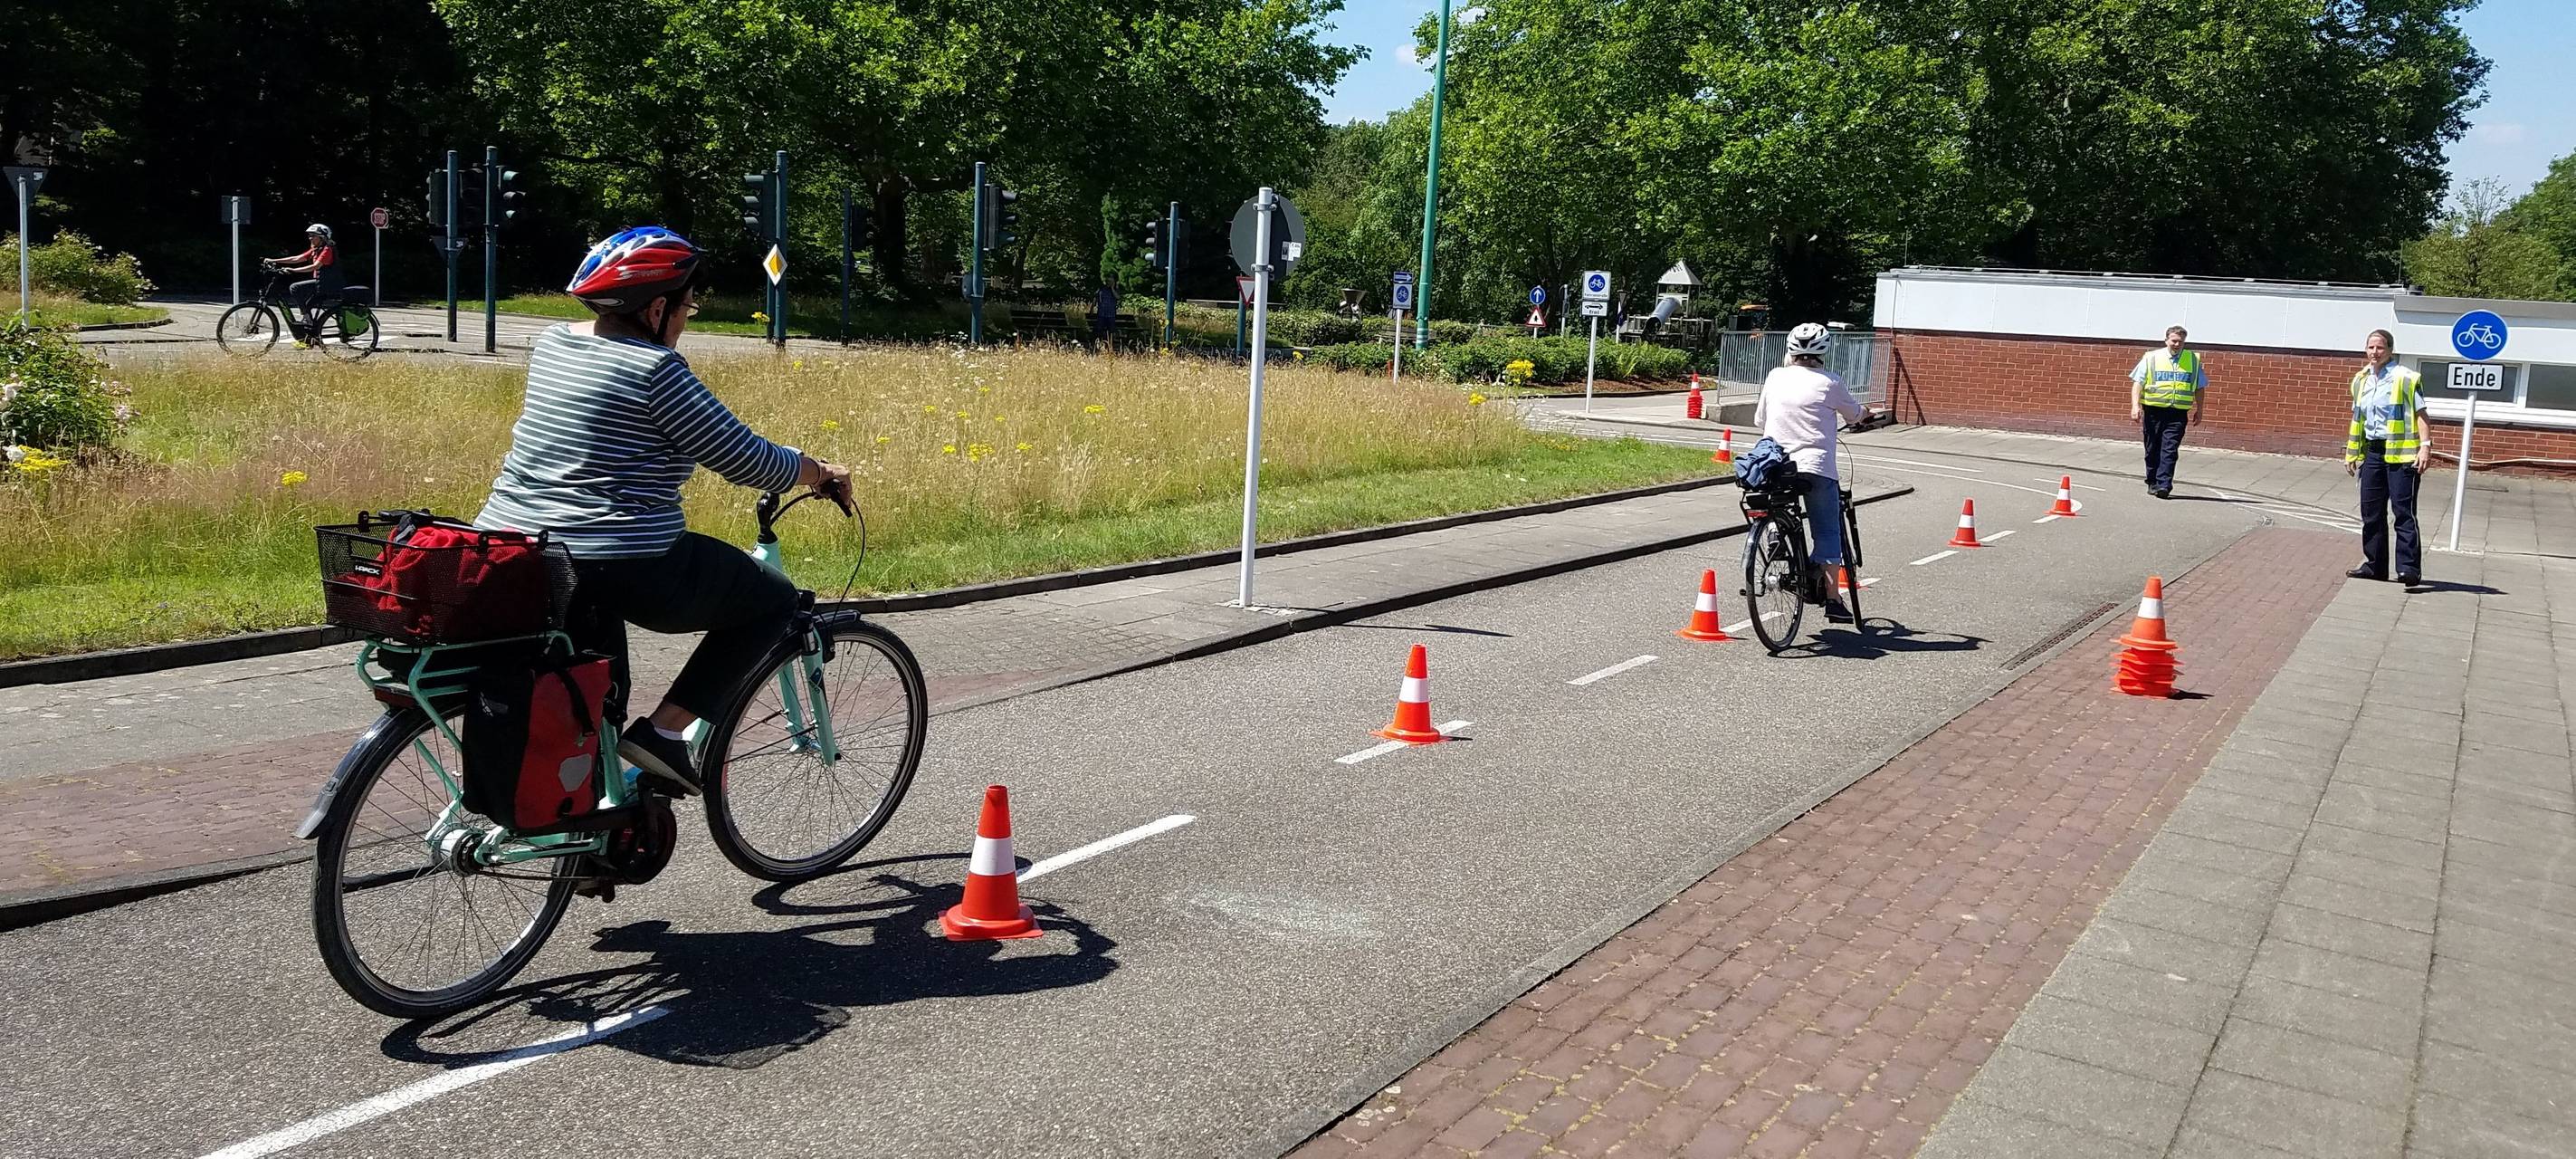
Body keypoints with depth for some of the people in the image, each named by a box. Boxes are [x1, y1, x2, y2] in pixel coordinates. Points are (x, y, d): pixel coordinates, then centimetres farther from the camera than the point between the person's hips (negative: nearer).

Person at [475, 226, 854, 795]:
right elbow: (747, 461, -10)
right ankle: (663, 732, 3)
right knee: (772, 598, 8)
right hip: (623, 567, -9)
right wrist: (820, 472, 7)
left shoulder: (552, 342, 11)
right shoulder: (656, 369, -13)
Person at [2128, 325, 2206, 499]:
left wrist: (2199, 410, 15)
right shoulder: (2151, 358, 5)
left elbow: (2199, 387, 18)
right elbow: (2138, 383, 2)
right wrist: (2135, 405, -9)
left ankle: (2163, 485, -13)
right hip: (2153, 410, 0)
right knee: (2153, 450, 6)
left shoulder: (2194, 360, 10)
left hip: (2178, 414, 0)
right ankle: (2152, 483, 18)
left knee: (2170, 450, -9)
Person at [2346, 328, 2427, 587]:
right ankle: (2375, 565, 17)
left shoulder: (2406, 379, -6)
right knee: (2371, 512, 9)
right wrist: (2351, 453, 19)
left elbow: (2420, 414, -7)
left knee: (2403, 511, -8)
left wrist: (2424, 447, -16)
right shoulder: (2361, 381, 13)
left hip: (2401, 453, -7)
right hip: (2372, 452, 7)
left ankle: (2409, 567, -9)